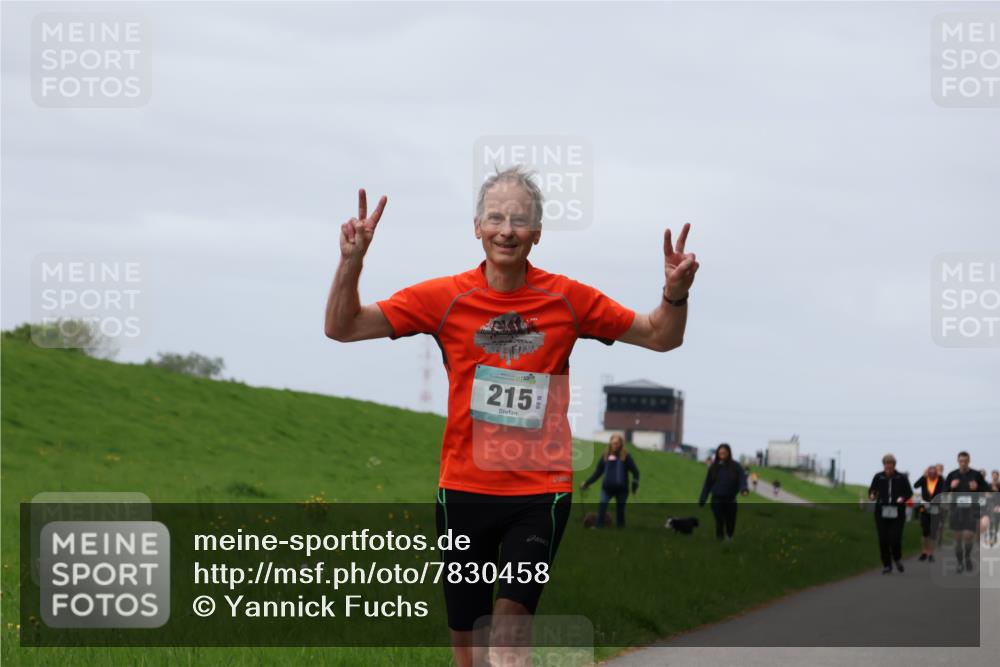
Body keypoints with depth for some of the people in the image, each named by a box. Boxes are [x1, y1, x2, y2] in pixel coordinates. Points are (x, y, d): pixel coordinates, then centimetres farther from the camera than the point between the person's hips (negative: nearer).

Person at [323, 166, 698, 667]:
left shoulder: (567, 299, -1)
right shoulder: (444, 297, -1)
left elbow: (660, 337, 7)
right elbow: (342, 327, 0)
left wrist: (674, 295, -13)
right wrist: (352, 262, -16)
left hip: (541, 492, -1)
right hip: (464, 488, 2)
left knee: (510, 623, -16)